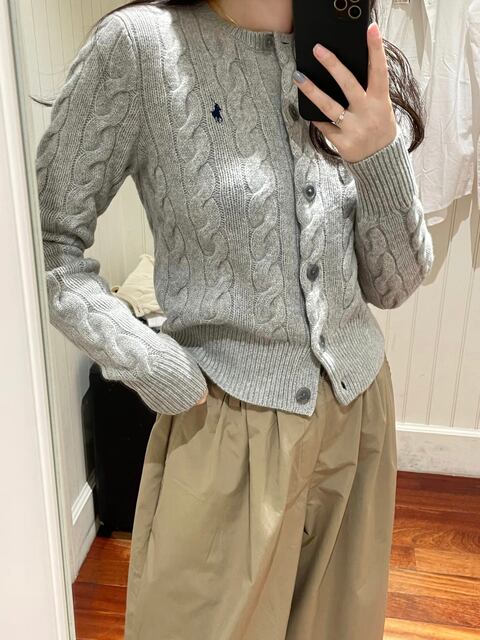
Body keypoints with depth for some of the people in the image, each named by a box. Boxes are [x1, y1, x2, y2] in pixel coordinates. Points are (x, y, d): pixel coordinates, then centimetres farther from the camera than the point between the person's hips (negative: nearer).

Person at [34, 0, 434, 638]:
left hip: (359, 405, 5)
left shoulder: (364, 75, -1)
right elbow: (48, 239, -8)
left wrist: (383, 156, -18)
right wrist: (153, 370, -16)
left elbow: (392, 285, -2)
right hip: (229, 421, -4)